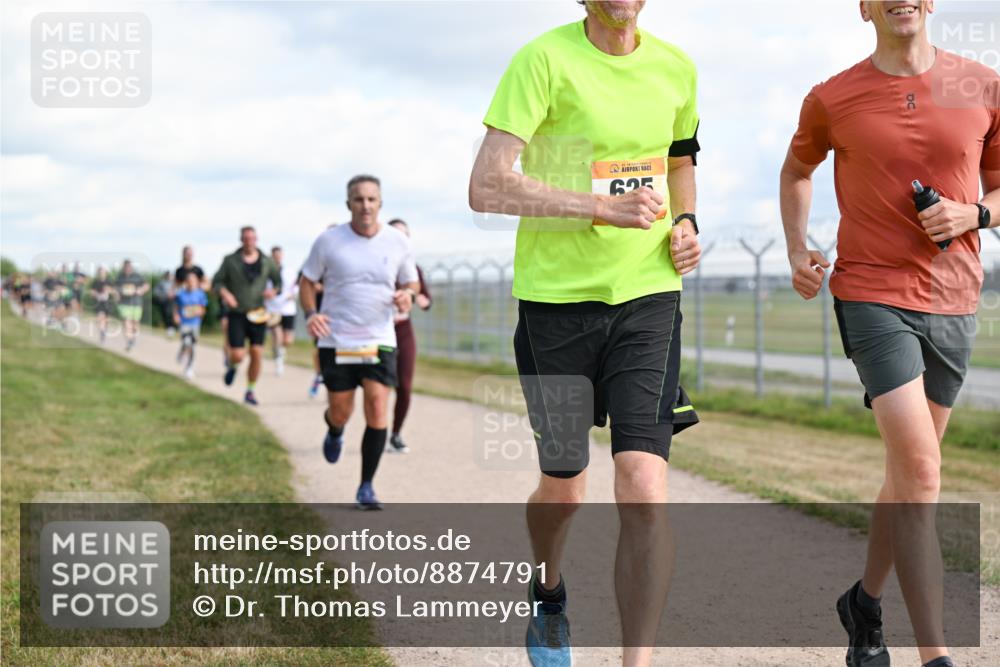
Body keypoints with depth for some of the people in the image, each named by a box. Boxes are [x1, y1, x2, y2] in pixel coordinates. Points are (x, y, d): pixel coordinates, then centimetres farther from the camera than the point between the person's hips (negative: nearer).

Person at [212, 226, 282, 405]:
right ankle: (231, 366, 28)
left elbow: (278, 280, 17)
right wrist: (224, 293, -17)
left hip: (258, 314, 2)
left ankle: (251, 391, 12)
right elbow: (217, 282, 4)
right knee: (238, 355, -10)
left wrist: (273, 290, -5)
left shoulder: (266, 261, 5)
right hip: (237, 314, -2)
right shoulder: (231, 261, 0)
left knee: (257, 354, -4)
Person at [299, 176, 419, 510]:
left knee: (377, 409, -11)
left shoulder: (398, 242, -1)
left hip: (379, 340, 1)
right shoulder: (329, 241, -5)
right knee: (341, 411, 6)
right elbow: (307, 280, 6)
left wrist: (406, 294, -11)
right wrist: (310, 314, -12)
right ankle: (334, 433, 47)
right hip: (336, 341, 0)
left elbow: (411, 282, 13)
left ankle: (366, 487, 2)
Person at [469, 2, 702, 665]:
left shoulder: (675, 67, 7)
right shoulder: (545, 59, -10)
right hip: (555, 297, -2)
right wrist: (603, 206, -24)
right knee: (564, 490, 12)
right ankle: (547, 598, 45)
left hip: (648, 295, 3)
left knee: (644, 489, -12)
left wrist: (685, 224, 7)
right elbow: (487, 188, -17)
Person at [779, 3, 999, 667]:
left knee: (911, 468, 15)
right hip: (872, 295, -3)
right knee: (920, 469, -16)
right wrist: (798, 252, 5)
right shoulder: (831, 100, -1)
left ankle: (866, 601, 38)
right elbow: (797, 170, 19)